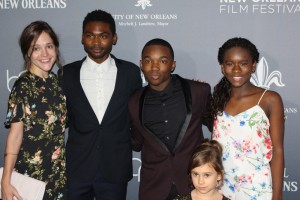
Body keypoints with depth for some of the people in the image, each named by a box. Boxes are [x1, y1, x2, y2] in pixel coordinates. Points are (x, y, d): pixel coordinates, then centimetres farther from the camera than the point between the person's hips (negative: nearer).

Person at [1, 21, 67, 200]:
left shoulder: (55, 81, 3)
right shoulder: (23, 86, -15)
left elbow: (59, 127, 8)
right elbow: (15, 135, -17)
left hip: (59, 171, 6)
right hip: (32, 172, -5)